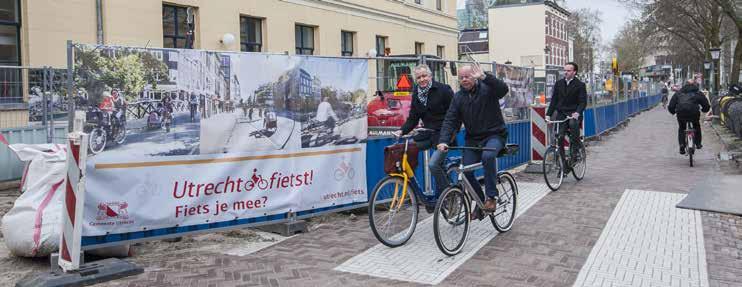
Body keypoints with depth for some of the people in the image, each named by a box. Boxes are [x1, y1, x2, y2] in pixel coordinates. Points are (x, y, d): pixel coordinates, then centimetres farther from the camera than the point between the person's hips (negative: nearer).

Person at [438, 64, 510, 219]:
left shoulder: (486, 89, -7)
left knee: (488, 156, -35)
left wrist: (484, 77, -40)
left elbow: (503, 89, -28)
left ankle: (491, 196, -20)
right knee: (466, 171, -8)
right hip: (473, 138, 5)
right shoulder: (458, 97, 4)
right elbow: (450, 120, -4)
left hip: (494, 135, -5)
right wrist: (443, 141, -20)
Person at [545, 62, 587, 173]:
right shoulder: (558, 84, 12)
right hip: (561, 114, 4)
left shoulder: (580, 85, 1)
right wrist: (548, 114, 0)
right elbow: (554, 100, 12)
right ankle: (564, 165, 5)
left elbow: (583, 102, -7)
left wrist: (577, 112, -26)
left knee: (573, 123, -37)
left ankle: (575, 151, -23)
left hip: (574, 114, -4)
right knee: (559, 138, -5)